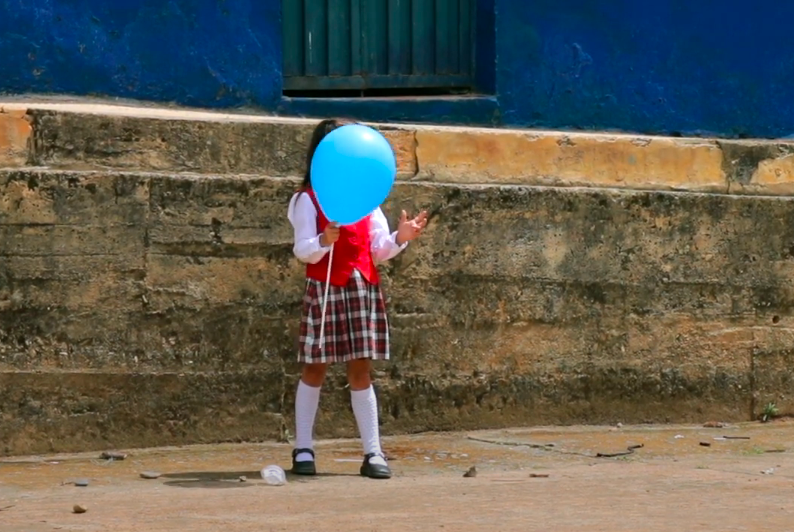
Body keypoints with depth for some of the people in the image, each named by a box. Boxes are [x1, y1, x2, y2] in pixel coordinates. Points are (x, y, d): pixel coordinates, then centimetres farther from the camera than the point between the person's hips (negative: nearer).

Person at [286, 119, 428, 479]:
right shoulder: (308, 200, -2)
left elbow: (379, 250, 12)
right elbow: (302, 250, -11)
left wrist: (399, 238, -7)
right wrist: (324, 241, -31)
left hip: (362, 288, 3)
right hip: (324, 289, -3)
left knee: (360, 370, 3)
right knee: (314, 369, 3)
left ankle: (373, 453, 1)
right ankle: (303, 450, 10)